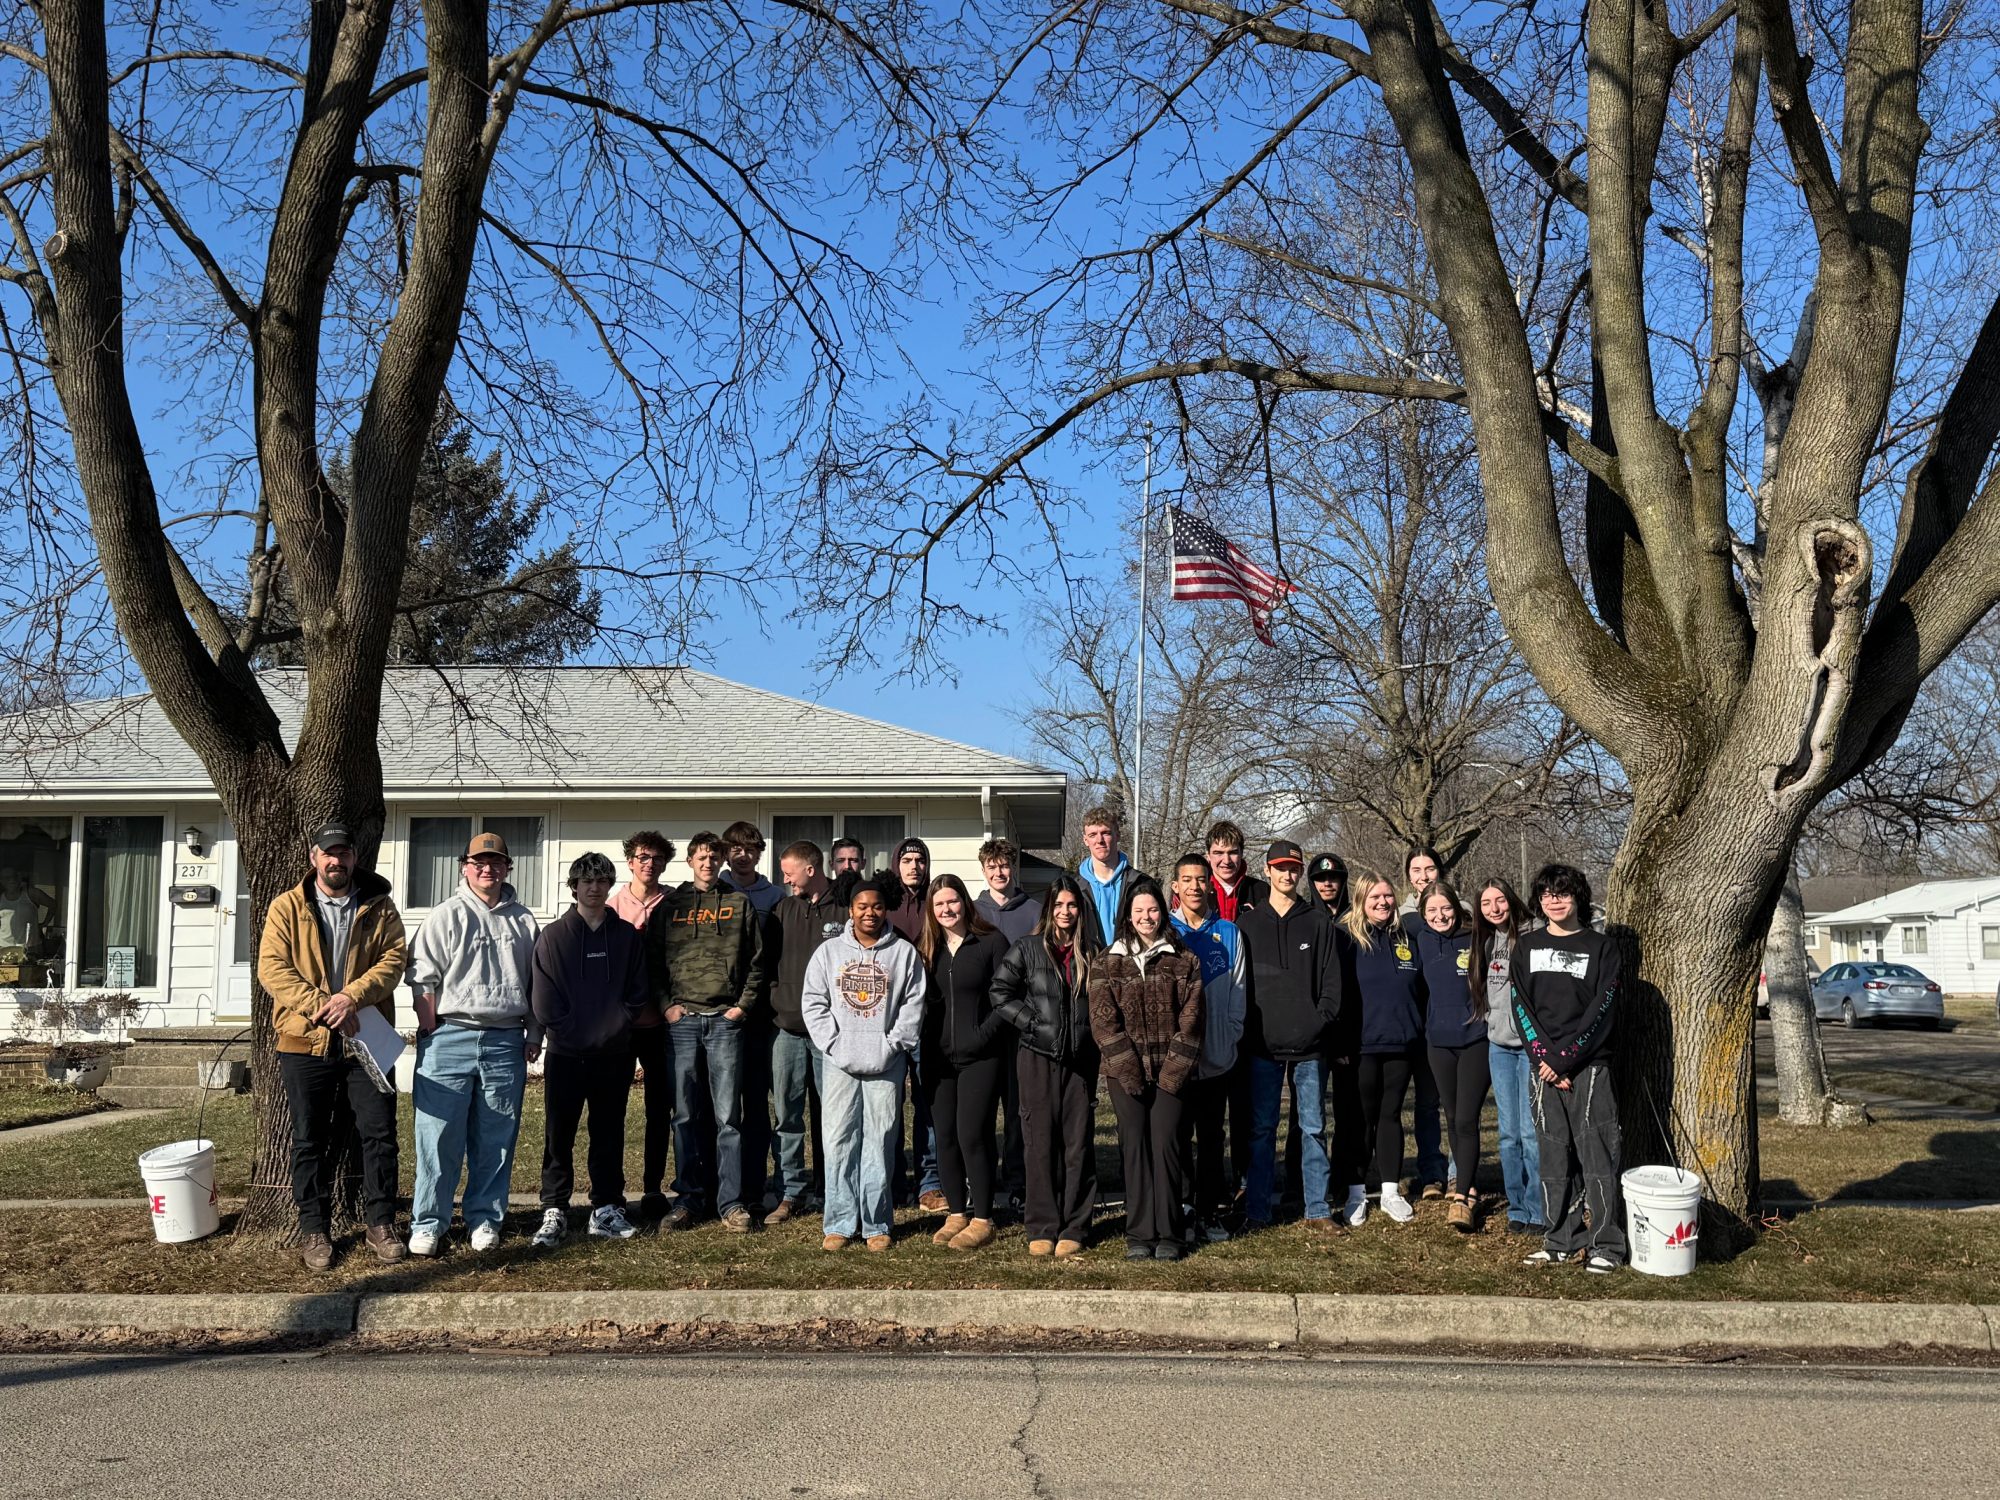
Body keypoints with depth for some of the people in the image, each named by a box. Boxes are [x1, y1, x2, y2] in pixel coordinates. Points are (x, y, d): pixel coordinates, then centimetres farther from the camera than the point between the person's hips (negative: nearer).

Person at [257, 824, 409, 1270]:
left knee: (380, 1132, 3)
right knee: (310, 1140, 8)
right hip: (305, 1042, -1)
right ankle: (313, 1229, 19)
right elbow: (272, 968, -7)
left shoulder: (379, 907, 5)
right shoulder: (287, 907, 2)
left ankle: (381, 1223, 15)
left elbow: (393, 957, -5)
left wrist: (352, 996, -21)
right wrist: (322, 1007, -18)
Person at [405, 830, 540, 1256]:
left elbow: (536, 982, 18)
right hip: (450, 1039, -3)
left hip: (506, 1042, 3)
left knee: (496, 1139, 6)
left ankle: (485, 1220, 15)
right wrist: (431, 1036, -7)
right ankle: (428, 1224, 5)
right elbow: (424, 980, -1)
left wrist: (534, 1034, 13)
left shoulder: (523, 922, 13)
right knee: (440, 1136, -3)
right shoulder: (446, 917, 3)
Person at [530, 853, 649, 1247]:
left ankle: (607, 1209, 16)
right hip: (565, 1054, -2)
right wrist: (570, 1033, -10)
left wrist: (616, 1027, -7)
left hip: (614, 1054, 2)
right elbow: (543, 999, -2)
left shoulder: (627, 936, 7)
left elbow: (637, 993, 6)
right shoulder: (553, 936, 2)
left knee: (609, 1136, 8)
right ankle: (554, 1212, 6)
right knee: (559, 1136, 1)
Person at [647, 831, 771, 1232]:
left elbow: (757, 961, 9)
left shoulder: (739, 904, 9)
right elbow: (652, 960, 10)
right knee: (685, 1115, 4)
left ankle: (731, 1202, 3)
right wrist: (666, 1004, -2)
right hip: (682, 1019, 1)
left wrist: (743, 1005, -1)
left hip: (726, 1019, -1)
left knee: (728, 1116, -1)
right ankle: (687, 1198, 12)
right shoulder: (669, 906, 11)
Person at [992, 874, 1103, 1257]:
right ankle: (1042, 1229, 7)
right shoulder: (1027, 949, 2)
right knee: (1040, 1142, 0)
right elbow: (1001, 992, 2)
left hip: (1081, 1060, 1)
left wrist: (1100, 1037, 2)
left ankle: (1074, 1229, 9)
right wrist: (1032, 1023, -7)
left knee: (1078, 1143, 2)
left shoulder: (1095, 953, 7)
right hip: (1038, 1057, -1)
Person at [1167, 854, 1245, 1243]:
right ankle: (1181, 1213, 9)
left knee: (1212, 1137, 9)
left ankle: (1211, 1211, 16)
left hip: (1218, 1056, 2)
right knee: (1178, 1135, 2)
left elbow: (1238, 988, 7)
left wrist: (1232, 1034, -2)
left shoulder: (1228, 933, 6)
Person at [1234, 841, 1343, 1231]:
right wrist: (1247, 1027, -4)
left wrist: (1320, 1020, -7)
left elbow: (1331, 979, 6)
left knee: (1313, 1127, 5)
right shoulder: (1248, 922, 8)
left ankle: (1317, 1209, 12)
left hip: (1309, 1045, 0)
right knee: (1261, 1129, 3)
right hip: (1262, 1045, 0)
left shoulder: (1318, 922, 8)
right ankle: (1257, 1210, 9)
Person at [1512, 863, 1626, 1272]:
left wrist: (1564, 1058, -12)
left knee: (1596, 1157, -5)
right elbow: (1521, 1007, 6)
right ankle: (1560, 1241, 13)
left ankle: (1605, 1245, 0)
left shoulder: (1601, 947, 3)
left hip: (1589, 1065, -3)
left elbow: (1602, 1011, -5)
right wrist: (1543, 1057, -7)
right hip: (1544, 1066, 3)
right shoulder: (1527, 946, 12)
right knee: (1553, 1157, 5)